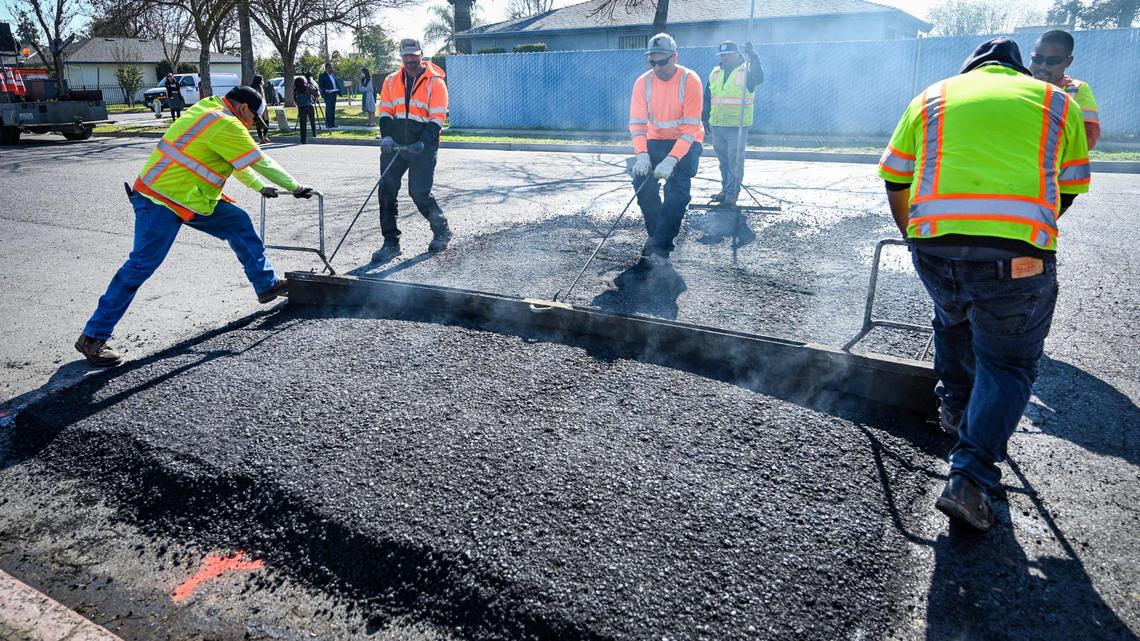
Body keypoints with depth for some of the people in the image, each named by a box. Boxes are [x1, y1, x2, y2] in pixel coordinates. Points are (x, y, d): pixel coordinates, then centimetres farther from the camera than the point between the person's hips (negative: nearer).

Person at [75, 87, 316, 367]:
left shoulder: (209, 112, 16)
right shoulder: (226, 125, -15)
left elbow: (236, 162, 27)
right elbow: (262, 163, -10)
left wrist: (261, 187, 36)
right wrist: (296, 187, 2)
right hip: (160, 202, -11)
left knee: (238, 223, 10)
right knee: (141, 265, -10)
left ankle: (267, 284, 20)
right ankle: (93, 337, -4)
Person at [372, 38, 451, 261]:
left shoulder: (435, 82, -2)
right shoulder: (391, 80, 12)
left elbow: (437, 118, -7)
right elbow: (385, 111, 11)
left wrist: (423, 143, -18)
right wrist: (386, 136, -6)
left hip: (423, 145, -5)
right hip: (395, 143, 5)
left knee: (419, 192, -10)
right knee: (386, 190, -2)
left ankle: (442, 231, 16)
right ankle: (391, 243, 6)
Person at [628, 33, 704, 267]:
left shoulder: (690, 80, -19)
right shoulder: (643, 82, -8)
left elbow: (690, 127, -23)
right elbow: (637, 123, -11)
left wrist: (672, 159, -34)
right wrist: (641, 154, -29)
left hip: (686, 142, -3)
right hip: (656, 140, 4)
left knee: (677, 188, -22)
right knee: (641, 179, -17)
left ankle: (659, 247, -20)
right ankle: (657, 234, -1)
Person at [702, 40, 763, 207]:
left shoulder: (746, 71, -3)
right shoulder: (715, 73, 12)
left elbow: (758, 78, -26)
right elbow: (707, 99, 18)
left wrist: (753, 57, -33)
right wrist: (706, 119, 16)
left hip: (737, 126, -6)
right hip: (716, 125, 6)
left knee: (735, 160, -4)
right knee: (723, 160, 14)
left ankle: (732, 193, 1)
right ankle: (726, 188, 26)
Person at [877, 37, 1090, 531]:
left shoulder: (933, 97, 21)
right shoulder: (1055, 101, 20)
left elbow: (895, 181, 20)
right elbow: (1068, 191, 22)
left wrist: (909, 232, 35)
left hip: (934, 245, 2)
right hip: (1018, 254, -1)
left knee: (953, 318, 32)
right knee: (1009, 365, 11)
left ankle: (957, 407, 46)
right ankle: (970, 480, 0)